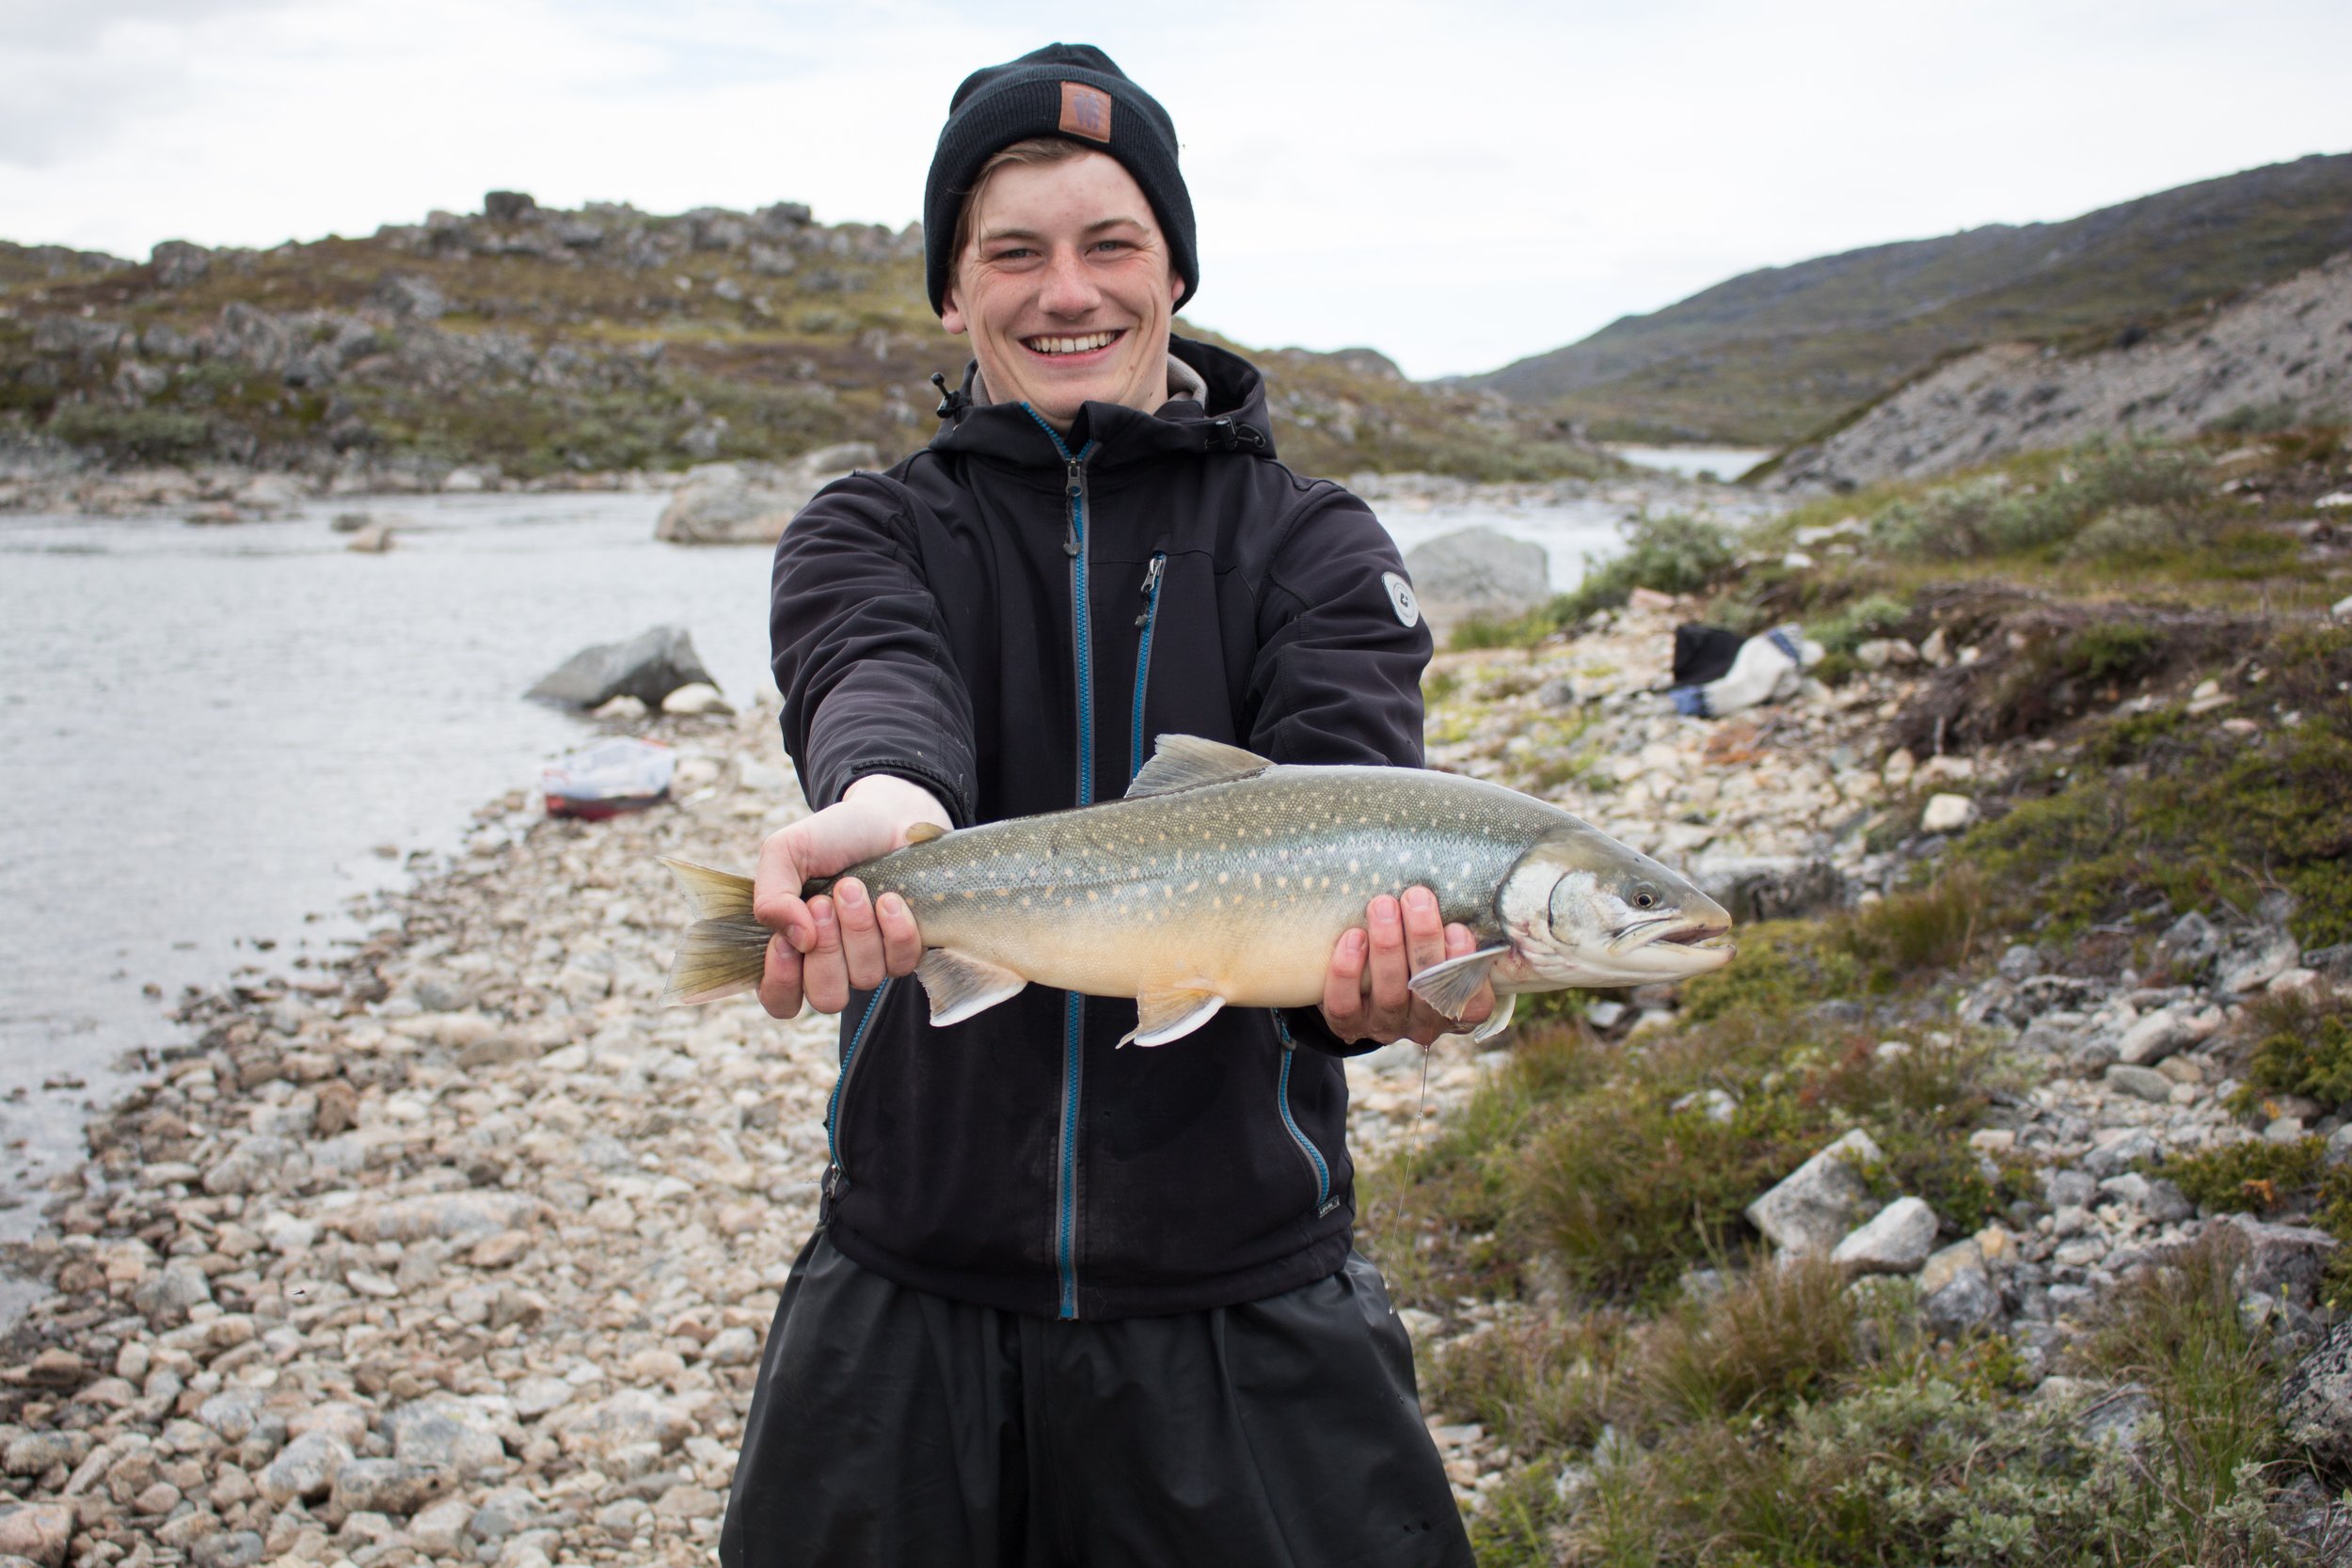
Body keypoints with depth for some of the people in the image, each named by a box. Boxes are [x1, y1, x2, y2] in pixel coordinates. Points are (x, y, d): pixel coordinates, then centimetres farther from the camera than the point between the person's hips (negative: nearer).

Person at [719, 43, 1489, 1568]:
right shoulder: (872, 532, 5)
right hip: (913, 1287, 1)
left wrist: (1367, 944, -39)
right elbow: (876, 683, -18)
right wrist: (884, 805, -43)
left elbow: (1342, 779, -15)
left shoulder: (1309, 543, 3)